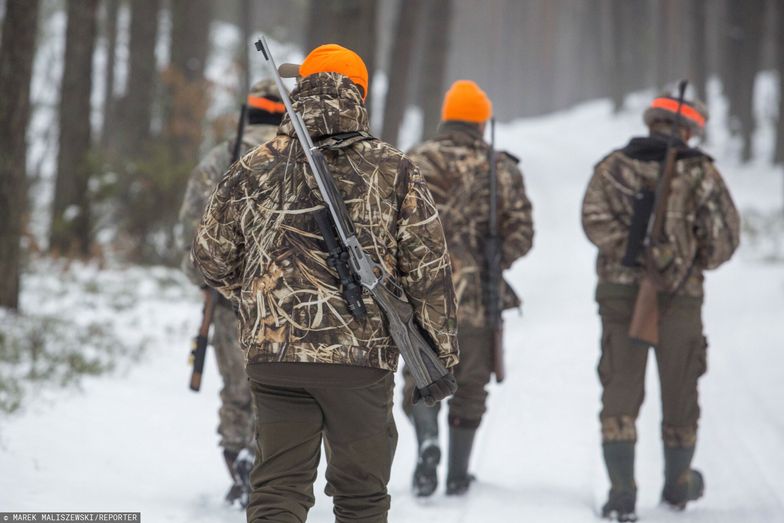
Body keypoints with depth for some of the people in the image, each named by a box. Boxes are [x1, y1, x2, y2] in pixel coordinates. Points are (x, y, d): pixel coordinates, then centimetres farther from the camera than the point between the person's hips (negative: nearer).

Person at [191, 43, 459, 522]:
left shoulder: (254, 169, 3)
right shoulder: (393, 170, -1)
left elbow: (212, 258, 10)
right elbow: (429, 267, -2)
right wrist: (440, 355, 6)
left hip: (273, 355, 1)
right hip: (362, 356, -1)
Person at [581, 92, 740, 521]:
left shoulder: (614, 166, 4)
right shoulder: (700, 171, 1)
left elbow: (595, 218, -12)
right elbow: (724, 233, -5)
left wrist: (634, 253, -7)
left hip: (620, 291, 1)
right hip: (681, 294, 0)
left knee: (620, 392, 0)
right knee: (679, 389, 15)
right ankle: (678, 484, 31)